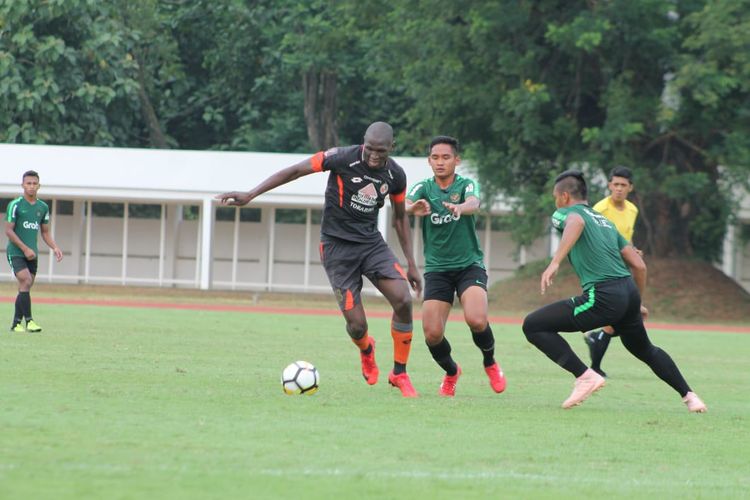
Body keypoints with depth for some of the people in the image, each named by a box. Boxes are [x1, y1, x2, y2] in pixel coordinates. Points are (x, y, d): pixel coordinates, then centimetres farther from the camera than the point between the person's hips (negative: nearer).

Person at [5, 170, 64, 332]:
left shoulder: (43, 207, 11)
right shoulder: (15, 205, -7)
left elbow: (45, 232, 19)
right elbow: (8, 230, -10)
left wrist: (55, 248, 2)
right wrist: (25, 249, -16)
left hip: (32, 254, 6)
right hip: (16, 252, -6)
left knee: (25, 288, 5)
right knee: (26, 282, -20)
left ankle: (16, 323, 13)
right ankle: (29, 320, -21)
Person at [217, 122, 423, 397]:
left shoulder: (396, 175, -2)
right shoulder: (342, 158, -17)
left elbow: (400, 217, 13)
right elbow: (294, 171, -13)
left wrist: (411, 264, 13)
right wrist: (250, 195, -18)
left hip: (371, 242, 4)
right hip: (337, 246, -4)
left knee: (403, 300, -18)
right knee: (357, 326, -10)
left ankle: (399, 374, 0)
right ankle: (366, 350, 31)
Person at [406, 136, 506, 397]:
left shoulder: (466, 185, -3)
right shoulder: (424, 188, 1)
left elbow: (474, 203, -26)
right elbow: (405, 205, -21)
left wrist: (459, 208, -51)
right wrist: (413, 208, -46)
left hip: (469, 265, -2)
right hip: (437, 268, 2)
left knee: (477, 320, -25)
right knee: (432, 334, -11)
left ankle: (490, 363, 7)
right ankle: (451, 372, 21)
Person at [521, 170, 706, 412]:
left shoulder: (565, 212, 5)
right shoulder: (604, 221, 26)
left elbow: (576, 223, -23)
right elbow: (639, 265, 23)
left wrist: (555, 262, -35)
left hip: (603, 297, -8)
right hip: (629, 291, 8)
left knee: (533, 326, -2)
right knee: (645, 350, 34)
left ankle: (584, 376, -9)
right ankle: (689, 395, 34)